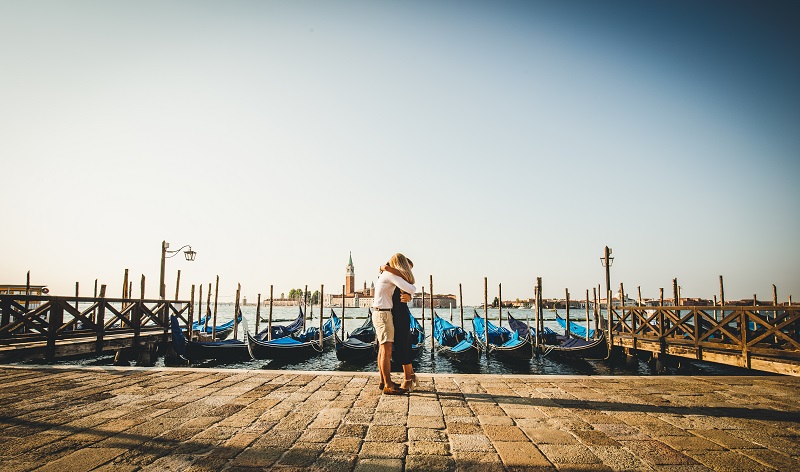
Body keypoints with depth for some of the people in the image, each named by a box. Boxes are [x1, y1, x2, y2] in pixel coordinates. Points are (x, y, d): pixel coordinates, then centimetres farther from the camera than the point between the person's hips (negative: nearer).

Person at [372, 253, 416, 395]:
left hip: (380, 313, 11)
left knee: (382, 349, 14)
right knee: (387, 350, -9)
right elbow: (411, 289, -19)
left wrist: (408, 296, 4)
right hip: (383, 314, -11)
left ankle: (383, 381, 23)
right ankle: (388, 386, -7)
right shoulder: (391, 274, -13)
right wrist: (411, 292, 2)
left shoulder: (384, 274, 18)